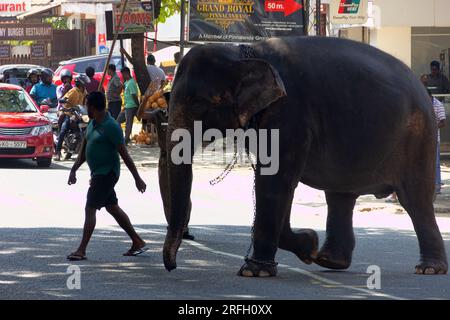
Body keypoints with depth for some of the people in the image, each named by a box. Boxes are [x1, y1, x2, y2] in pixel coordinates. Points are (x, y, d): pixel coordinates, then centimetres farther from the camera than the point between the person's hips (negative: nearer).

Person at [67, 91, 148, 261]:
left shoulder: (111, 126, -18)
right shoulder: (92, 124, 9)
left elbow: (124, 154, -17)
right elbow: (84, 151, 18)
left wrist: (137, 178, -16)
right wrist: (74, 169, 12)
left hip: (107, 173, -10)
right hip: (98, 173, 10)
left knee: (90, 209, -10)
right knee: (113, 207, 15)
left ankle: (81, 250, -10)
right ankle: (138, 242, 22)